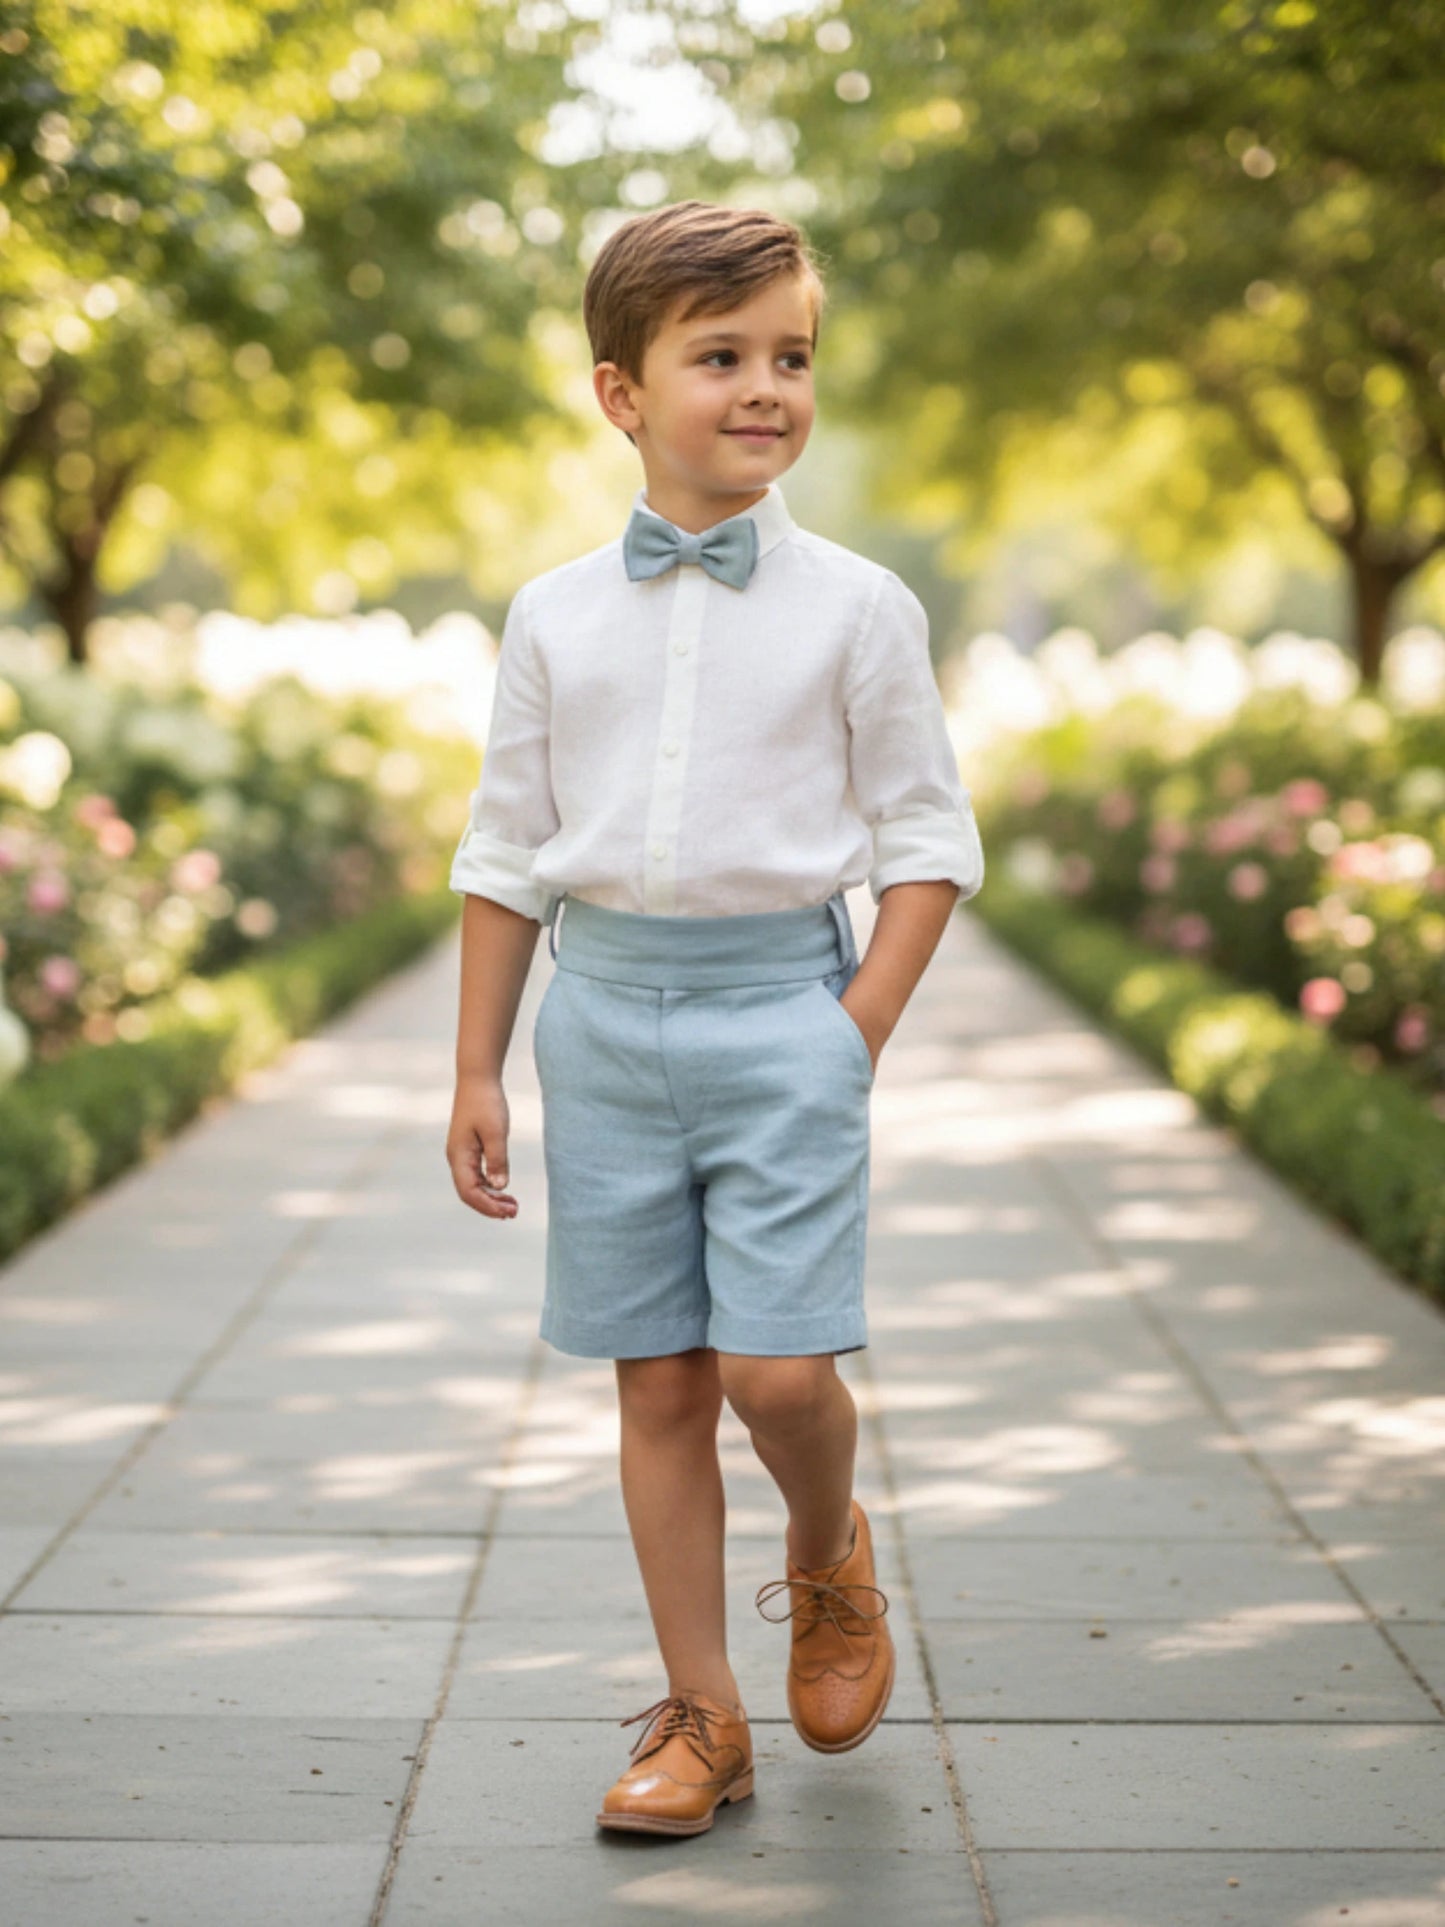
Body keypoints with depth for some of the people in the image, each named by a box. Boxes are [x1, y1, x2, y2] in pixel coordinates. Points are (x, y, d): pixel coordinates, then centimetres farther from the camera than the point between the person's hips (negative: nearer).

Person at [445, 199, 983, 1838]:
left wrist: (861, 1026, -8)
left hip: (781, 1001, -2)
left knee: (777, 1367, -10)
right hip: (607, 1010, 2)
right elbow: (506, 853, 11)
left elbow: (925, 837, 3)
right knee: (657, 1387, 6)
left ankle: (830, 1555, 25)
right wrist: (477, 1072, 9)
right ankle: (702, 1717, 19)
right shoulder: (553, 616, 6)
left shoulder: (857, 607, 0)